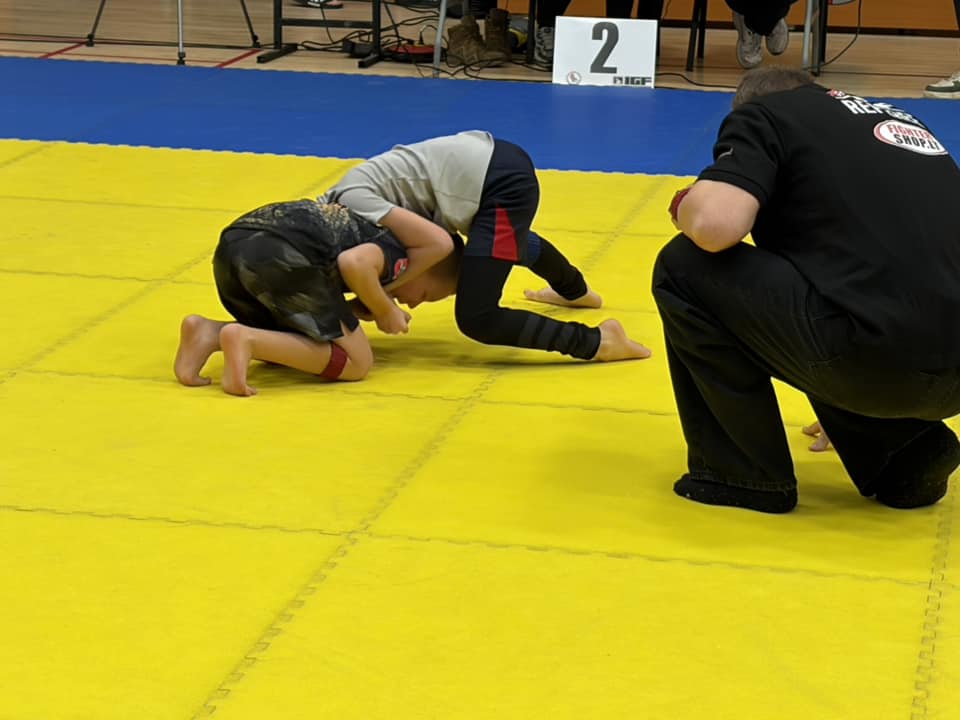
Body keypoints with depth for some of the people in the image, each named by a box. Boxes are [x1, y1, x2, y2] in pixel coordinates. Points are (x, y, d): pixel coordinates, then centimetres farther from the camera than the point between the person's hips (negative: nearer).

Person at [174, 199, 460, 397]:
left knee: (290, 342, 28)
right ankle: (245, 340, -17)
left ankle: (209, 332, 1)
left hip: (232, 245, 9)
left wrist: (362, 308, 26)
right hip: (281, 255, -9)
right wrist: (384, 311, 5)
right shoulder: (396, 251, 10)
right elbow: (353, 263, -11)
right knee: (356, 361, 2)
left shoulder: (369, 230, 37)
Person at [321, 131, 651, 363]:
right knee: (511, 241, 43)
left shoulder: (351, 202, -17)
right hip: (499, 166, 10)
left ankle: (597, 340, -8)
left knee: (477, 318, -14)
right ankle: (576, 292, 72)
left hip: (500, 184, -10)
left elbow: (437, 241, -24)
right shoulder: (338, 202, 10)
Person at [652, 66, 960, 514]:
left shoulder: (762, 114, 9)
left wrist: (686, 207, 15)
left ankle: (747, 475, 16)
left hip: (877, 358, -8)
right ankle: (905, 450, 17)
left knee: (683, 270, 10)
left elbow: (716, 224, -11)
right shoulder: (899, 121, 29)